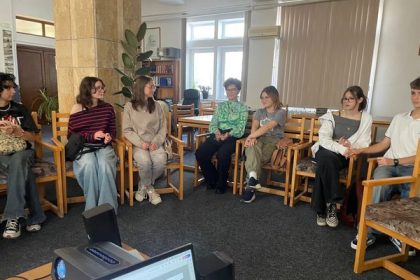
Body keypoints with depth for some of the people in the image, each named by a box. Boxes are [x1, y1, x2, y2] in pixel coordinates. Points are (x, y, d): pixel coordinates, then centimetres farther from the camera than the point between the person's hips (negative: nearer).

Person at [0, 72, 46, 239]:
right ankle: (35, 216, -31)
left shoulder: (20, 110, 10)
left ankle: (13, 217, -40)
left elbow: (32, 137, 7)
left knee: (17, 161, -37)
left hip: (22, 152, 1)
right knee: (23, 170, -34)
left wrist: (16, 131, -13)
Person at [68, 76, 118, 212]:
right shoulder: (77, 109, -2)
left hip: (104, 146, 2)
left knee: (105, 164, -33)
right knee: (90, 164, -35)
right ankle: (92, 207, -18)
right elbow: (71, 135, -1)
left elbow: (113, 130, 15)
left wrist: (109, 136, -10)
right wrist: (92, 136, -14)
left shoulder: (108, 107, 6)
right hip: (83, 147, -1)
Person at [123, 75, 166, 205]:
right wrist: (140, 143, -16)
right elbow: (127, 130, -2)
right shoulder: (129, 106, 0)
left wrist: (157, 142, -11)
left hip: (154, 143, 2)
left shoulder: (156, 105, 8)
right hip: (138, 144, -2)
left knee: (161, 161, -27)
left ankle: (144, 186, 0)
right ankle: (149, 188, 0)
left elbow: (163, 127, 6)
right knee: (145, 161, -32)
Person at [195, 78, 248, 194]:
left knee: (222, 154, -35)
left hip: (232, 136, -4)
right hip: (218, 134, 4)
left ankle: (221, 184, -10)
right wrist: (217, 132, -11)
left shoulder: (242, 108, 10)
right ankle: (212, 180, 2)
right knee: (200, 153, -22)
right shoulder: (221, 106, 22)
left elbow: (240, 128, -2)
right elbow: (213, 123, 13)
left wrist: (228, 135, -21)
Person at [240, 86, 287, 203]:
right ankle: (253, 178, -50)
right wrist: (253, 138, -22)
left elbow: (267, 127, -15)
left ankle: (250, 186, -33)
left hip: (274, 141, -3)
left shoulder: (281, 112, 0)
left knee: (253, 154, -32)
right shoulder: (259, 112, 20)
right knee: (252, 147, -35)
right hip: (260, 139, 3)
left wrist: (250, 136, -24)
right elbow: (254, 126, 0)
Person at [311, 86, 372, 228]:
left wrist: (349, 146, -23)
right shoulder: (332, 116, 2)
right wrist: (341, 149, -30)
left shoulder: (366, 119, 6)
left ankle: (322, 210, -19)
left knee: (325, 167, -30)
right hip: (326, 151, -1)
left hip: (346, 157, 1)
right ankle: (331, 204, -28)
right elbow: (324, 139, -13)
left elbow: (364, 144, 0)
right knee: (328, 159, -36)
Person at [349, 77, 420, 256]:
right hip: (389, 165, 3)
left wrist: (395, 161, -15)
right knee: (380, 184, -33)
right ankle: (367, 232, -25)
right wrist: (359, 150, 9)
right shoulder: (399, 118, 21)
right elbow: (383, 144, 21)